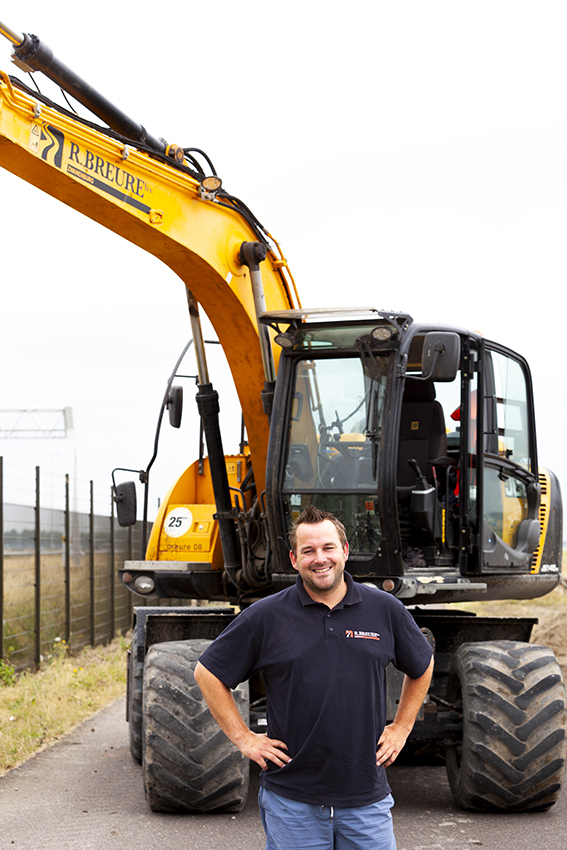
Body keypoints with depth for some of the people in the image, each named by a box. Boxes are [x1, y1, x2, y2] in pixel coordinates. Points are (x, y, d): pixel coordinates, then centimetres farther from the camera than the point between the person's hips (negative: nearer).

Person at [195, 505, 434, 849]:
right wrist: (243, 737, 0)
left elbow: (422, 666, 20)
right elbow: (208, 673, 5)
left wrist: (401, 728, 13)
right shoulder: (266, 617, -2)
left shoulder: (386, 610, 3)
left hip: (367, 799, 1)